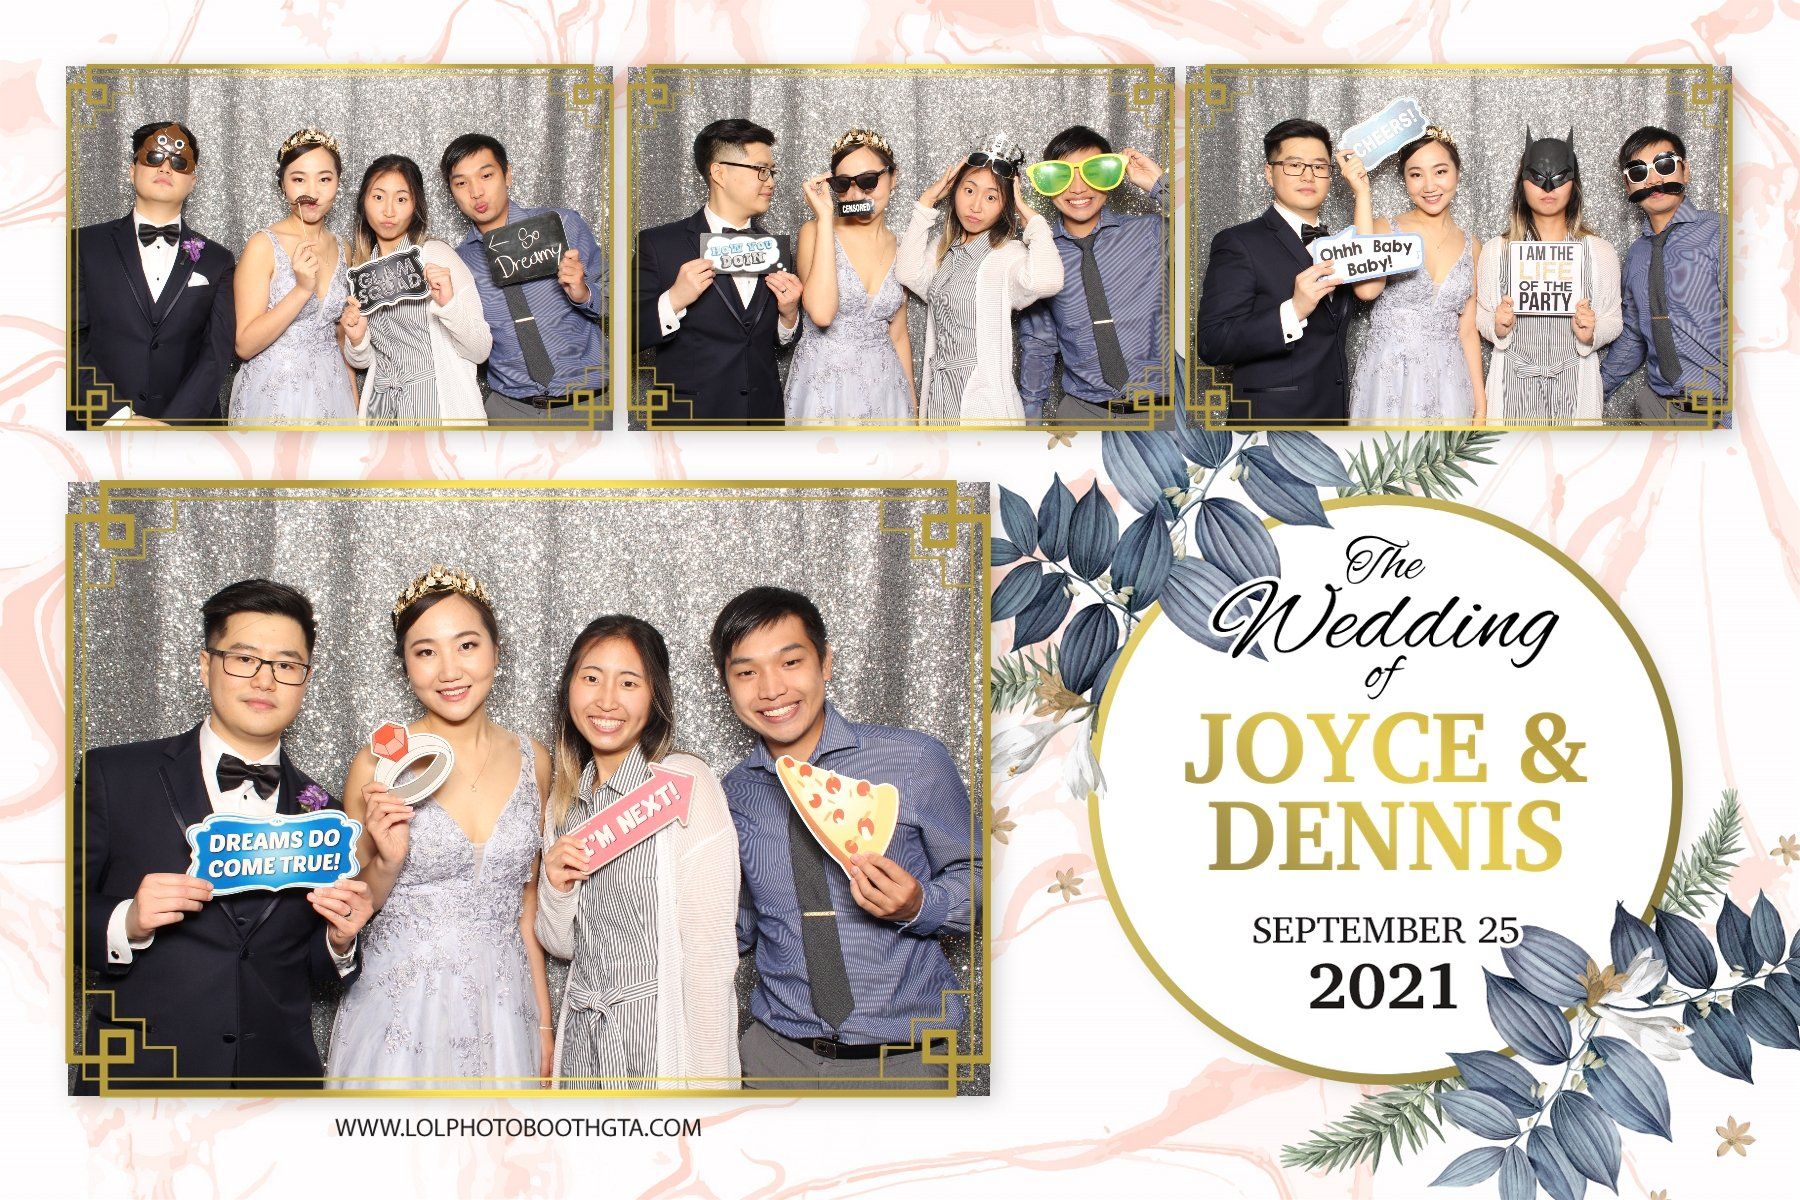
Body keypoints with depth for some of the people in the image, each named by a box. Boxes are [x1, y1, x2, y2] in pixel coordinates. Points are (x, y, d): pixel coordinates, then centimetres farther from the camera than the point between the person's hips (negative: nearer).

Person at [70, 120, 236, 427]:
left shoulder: (218, 261, 6)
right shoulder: (85, 245, 3)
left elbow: (217, 352, -3)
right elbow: (73, 340, -5)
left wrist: (170, 423, -17)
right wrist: (119, 415, -17)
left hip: (188, 425, 1)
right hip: (98, 424, -1)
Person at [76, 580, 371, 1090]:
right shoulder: (113, 776, -2)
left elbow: (313, 970, 12)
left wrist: (340, 942, -8)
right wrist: (125, 924, -21)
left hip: (278, 1077, 3)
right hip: (139, 1078, -2)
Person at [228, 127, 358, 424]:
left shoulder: (341, 249, 5)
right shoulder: (263, 246, -11)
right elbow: (245, 345, -15)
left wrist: (354, 406, 11)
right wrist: (302, 289, -23)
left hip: (332, 393, 5)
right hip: (274, 398, -5)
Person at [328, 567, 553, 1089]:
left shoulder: (532, 761, 3)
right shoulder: (379, 765, -8)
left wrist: (543, 1023, 10)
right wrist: (387, 862, -19)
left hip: (503, 1007, 3)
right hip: (400, 1011, -3)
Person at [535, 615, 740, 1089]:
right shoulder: (565, 798, 8)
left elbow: (710, 952, -15)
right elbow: (562, 944, 14)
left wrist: (709, 1084, -18)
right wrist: (556, 889, -7)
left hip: (664, 1036, -6)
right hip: (584, 1036, 6)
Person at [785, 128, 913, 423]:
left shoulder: (899, 250, 5)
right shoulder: (815, 232, -7)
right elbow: (821, 313, -24)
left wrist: (912, 407, 14)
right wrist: (825, 218, -21)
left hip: (883, 386, 4)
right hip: (824, 385, -4)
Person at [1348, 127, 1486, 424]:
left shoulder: (1471, 247, 9)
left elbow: (1468, 332, 12)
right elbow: (1366, 288, -23)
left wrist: (1480, 408, 6)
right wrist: (1362, 194, -18)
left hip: (1448, 387, 3)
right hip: (1388, 385, -3)